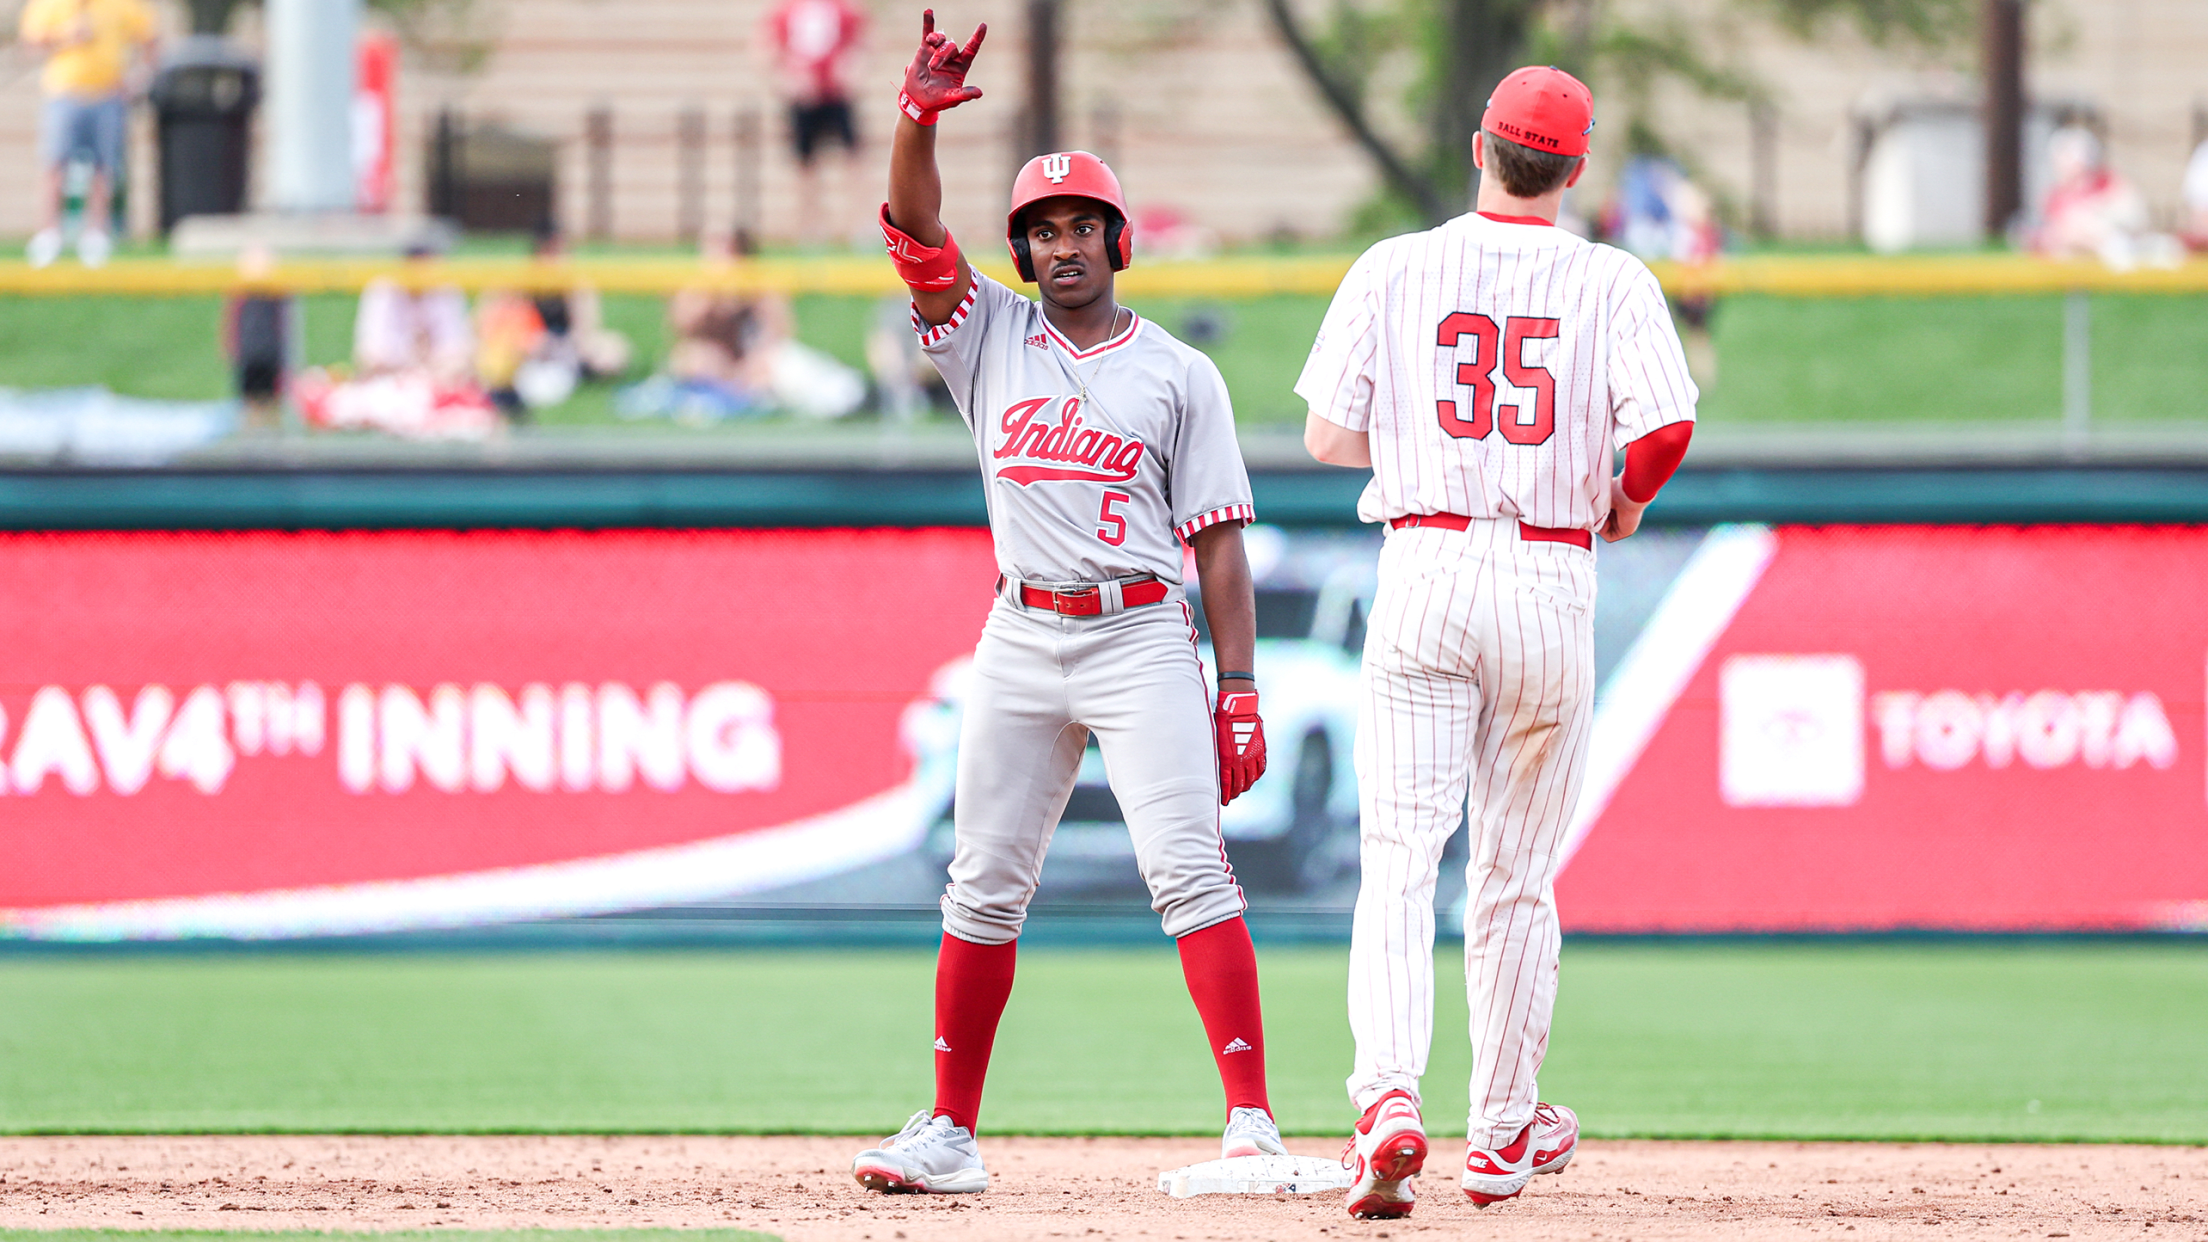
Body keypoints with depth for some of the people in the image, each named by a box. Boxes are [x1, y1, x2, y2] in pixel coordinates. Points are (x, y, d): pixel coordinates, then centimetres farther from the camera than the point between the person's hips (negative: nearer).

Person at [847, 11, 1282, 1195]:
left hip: (1141, 640, -3)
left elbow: (1218, 541, 2)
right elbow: (917, 233, -4)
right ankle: (950, 1131, 11)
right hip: (1021, 643, 3)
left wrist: (1240, 689, -5)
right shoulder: (991, 338, 11)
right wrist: (920, 118, -21)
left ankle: (1250, 1118, -17)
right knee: (983, 886, 4)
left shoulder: (1180, 375, 5)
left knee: (1189, 871, -13)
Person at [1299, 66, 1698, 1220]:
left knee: (1399, 862, -6)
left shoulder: (1393, 271, 0)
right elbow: (1667, 429, -14)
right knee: (1516, 878, 14)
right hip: (1554, 583, 1)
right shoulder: (1613, 282, -2)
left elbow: (1328, 438, 2)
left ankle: (1387, 1095, -28)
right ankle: (1504, 1133, 22)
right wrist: (1624, 498, 8)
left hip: (1425, 569, -1)